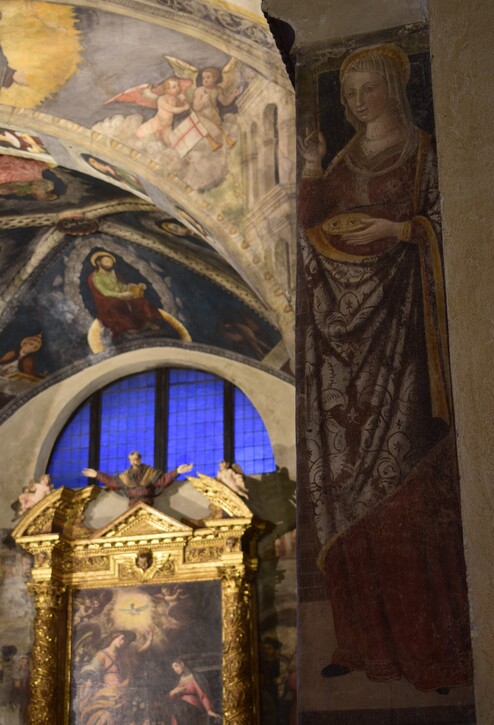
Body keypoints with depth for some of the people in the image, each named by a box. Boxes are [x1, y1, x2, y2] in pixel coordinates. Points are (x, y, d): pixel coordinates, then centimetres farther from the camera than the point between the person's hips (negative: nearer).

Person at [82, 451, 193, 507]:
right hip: (133, 506, 3)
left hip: (147, 504, -3)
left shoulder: (150, 472, 5)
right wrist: (97, 474, 25)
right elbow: (111, 481, 23)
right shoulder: (126, 476, 15)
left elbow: (164, 479, 0)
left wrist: (177, 471, -11)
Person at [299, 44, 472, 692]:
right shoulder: (345, 162, 21)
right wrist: (312, 172, 1)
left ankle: (430, 640, -3)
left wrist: (397, 228, -13)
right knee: (346, 479, 0)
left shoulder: (422, 153, 8)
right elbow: (313, 227, 12)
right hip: (342, 322, 5)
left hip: (396, 320, -4)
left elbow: (442, 222, 2)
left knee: (403, 471, -10)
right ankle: (364, 637, 6)